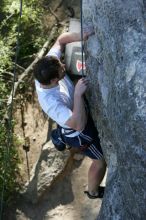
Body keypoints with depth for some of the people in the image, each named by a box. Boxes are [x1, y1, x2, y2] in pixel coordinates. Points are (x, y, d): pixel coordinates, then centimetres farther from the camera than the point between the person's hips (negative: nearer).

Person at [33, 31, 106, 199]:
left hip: (80, 117, 7)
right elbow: (79, 125, -50)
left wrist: (80, 37, -33)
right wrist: (78, 94, -51)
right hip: (78, 132, -7)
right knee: (101, 159, 15)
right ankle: (93, 192, 40)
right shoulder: (51, 102, -46)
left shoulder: (46, 71, -27)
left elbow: (61, 39, -14)